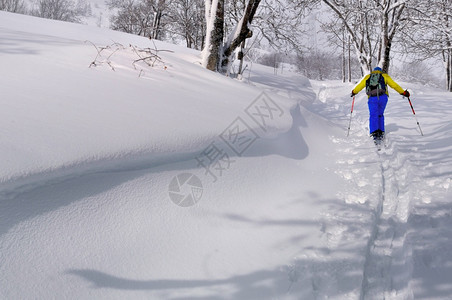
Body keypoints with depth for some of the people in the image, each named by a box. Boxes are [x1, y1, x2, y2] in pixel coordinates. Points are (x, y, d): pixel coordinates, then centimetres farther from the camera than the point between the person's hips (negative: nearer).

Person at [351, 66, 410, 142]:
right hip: (382, 97, 0)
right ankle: (381, 132, 13)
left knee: (373, 115, -1)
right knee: (380, 115, 16)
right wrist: (403, 92, 20)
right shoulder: (384, 76, 21)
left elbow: (359, 85, 27)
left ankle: (374, 132, -20)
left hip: (372, 98, 0)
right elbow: (394, 85, 15)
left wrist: (354, 92, 45)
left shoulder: (367, 77, 24)